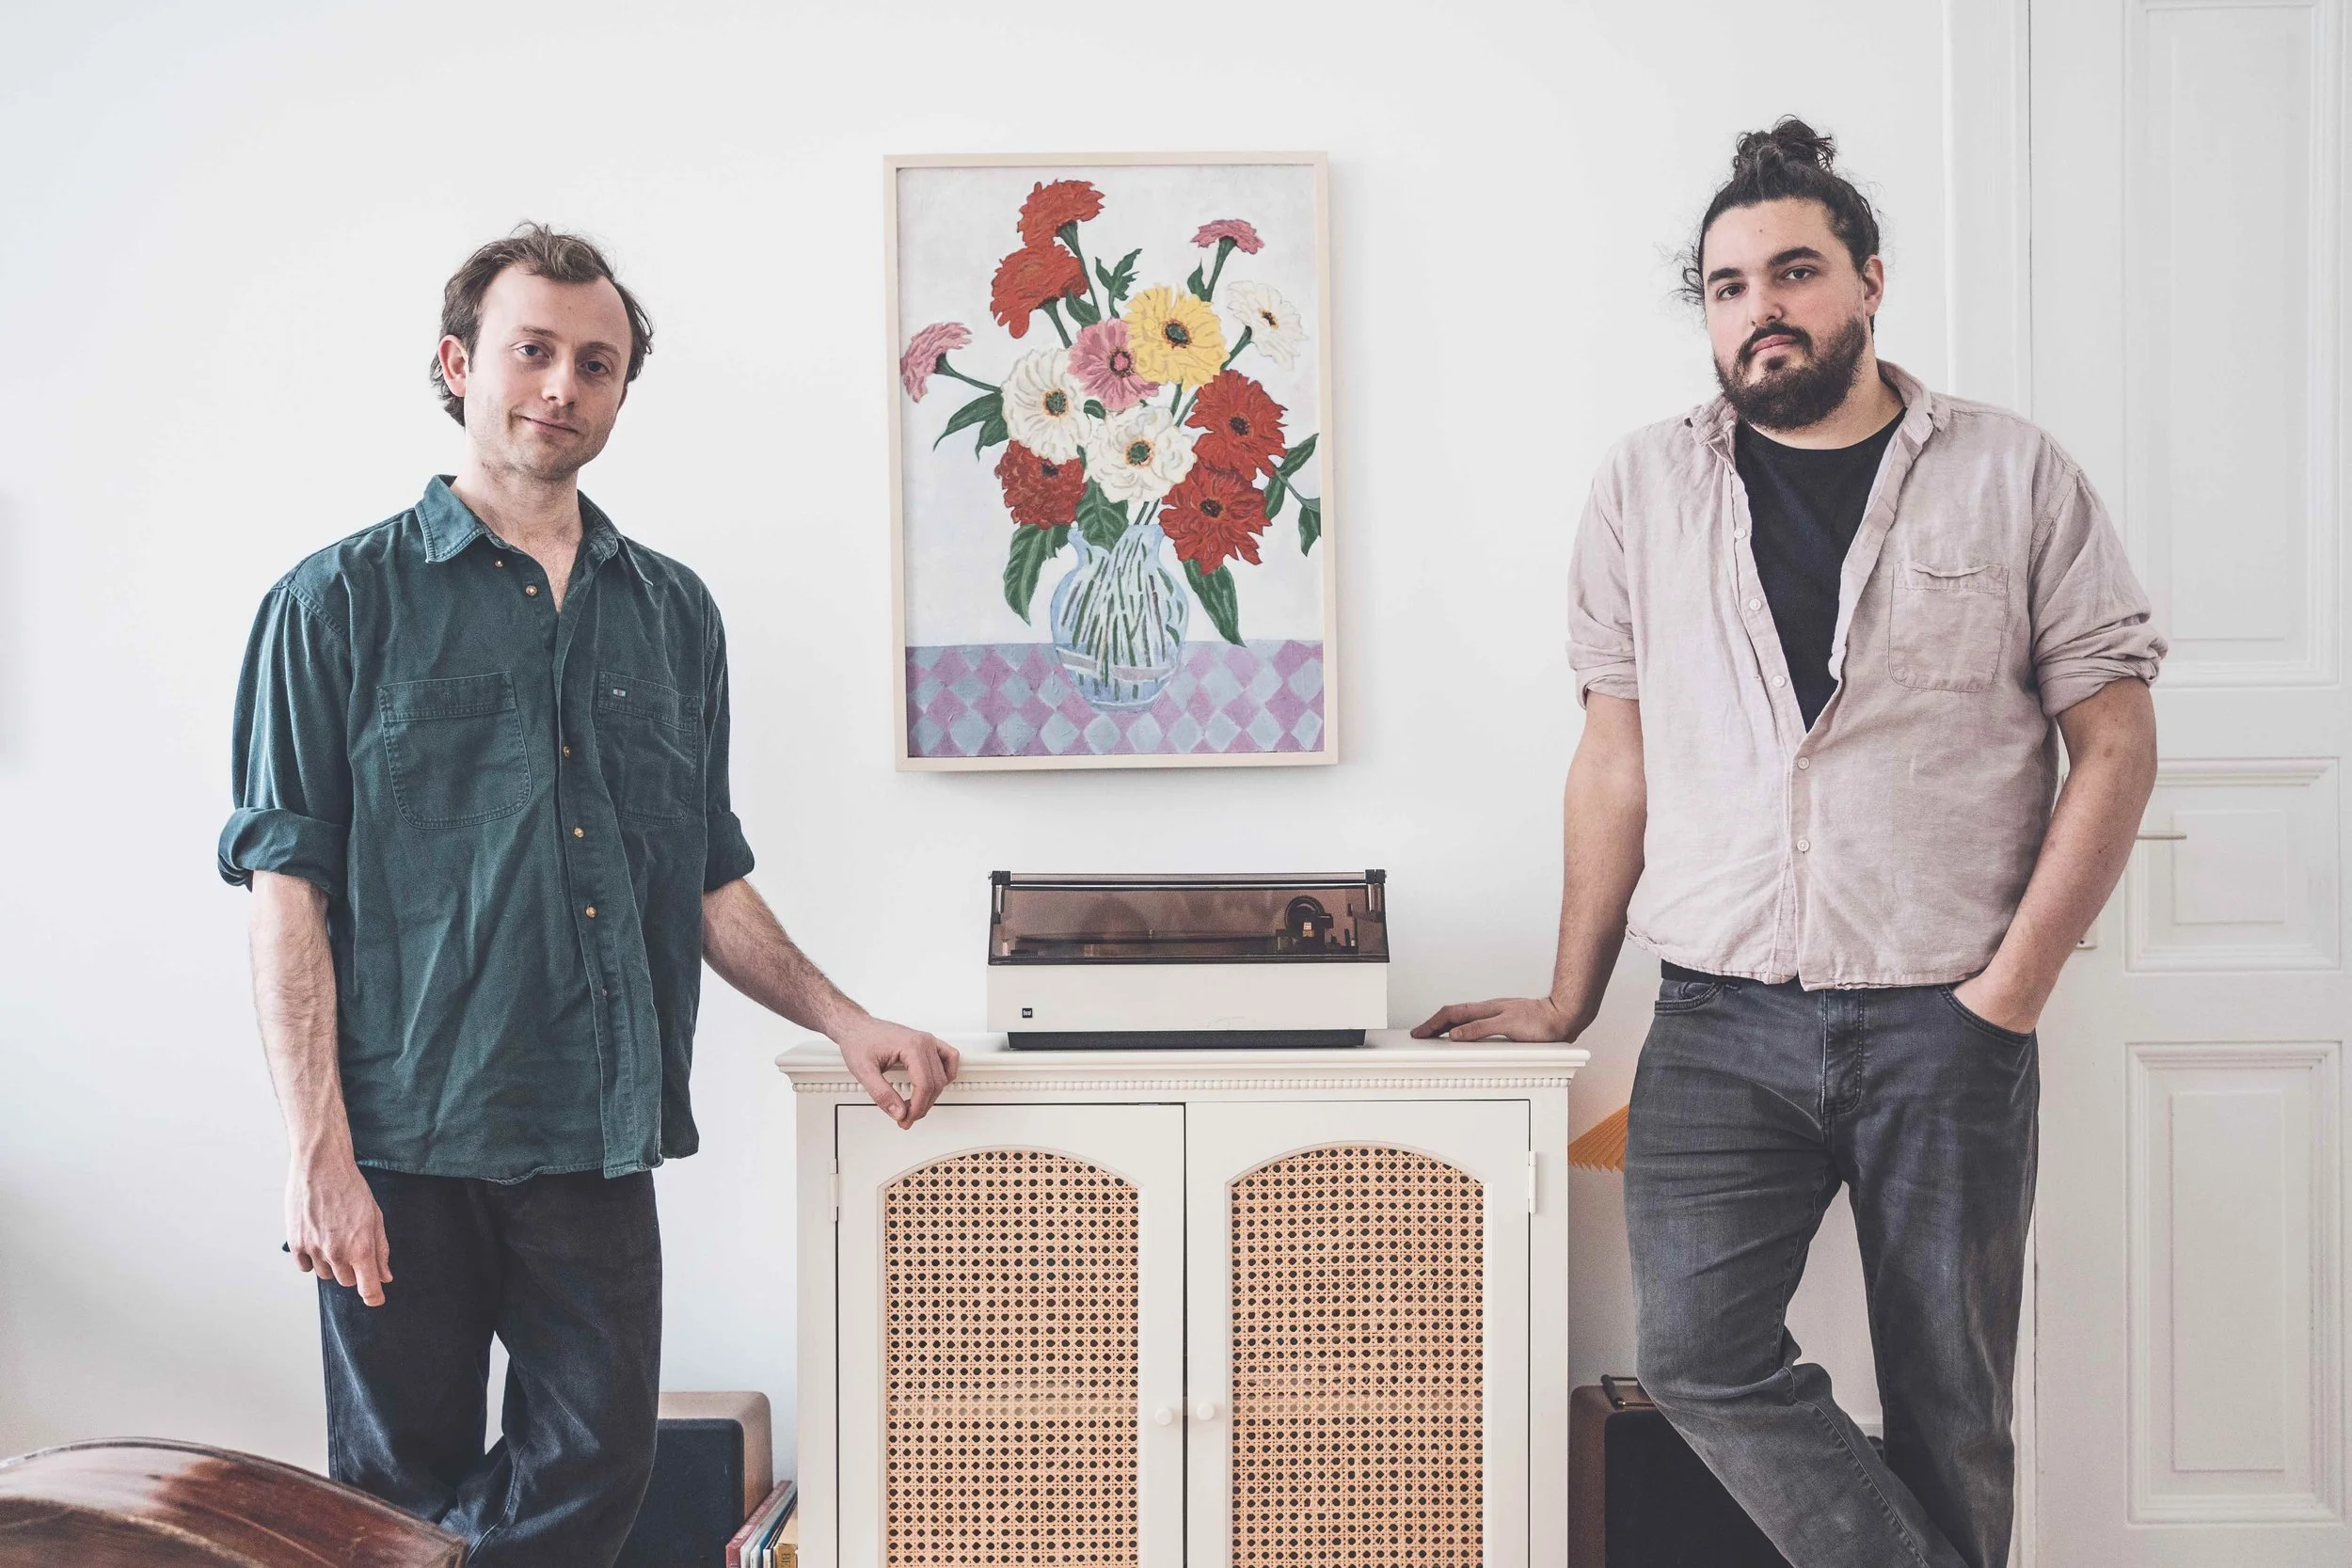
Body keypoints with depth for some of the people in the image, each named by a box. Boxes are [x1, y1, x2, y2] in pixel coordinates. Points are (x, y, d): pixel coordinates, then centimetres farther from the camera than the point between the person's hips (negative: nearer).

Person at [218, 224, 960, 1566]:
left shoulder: (674, 612, 12)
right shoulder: (344, 601, 1)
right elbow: (290, 891, -5)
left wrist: (844, 1020, 6)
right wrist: (319, 1153, -12)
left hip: (599, 1140, 3)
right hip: (407, 1146, -3)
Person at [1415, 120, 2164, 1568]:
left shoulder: (2015, 477, 4)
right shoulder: (1646, 486, 9)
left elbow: (2116, 746, 2)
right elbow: (1618, 755, 10)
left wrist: (2013, 987, -6)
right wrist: (1572, 1001, 9)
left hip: (1947, 1025, -1)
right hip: (1722, 1019, 2)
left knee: (1949, 1401, 7)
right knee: (1695, 1353, -12)